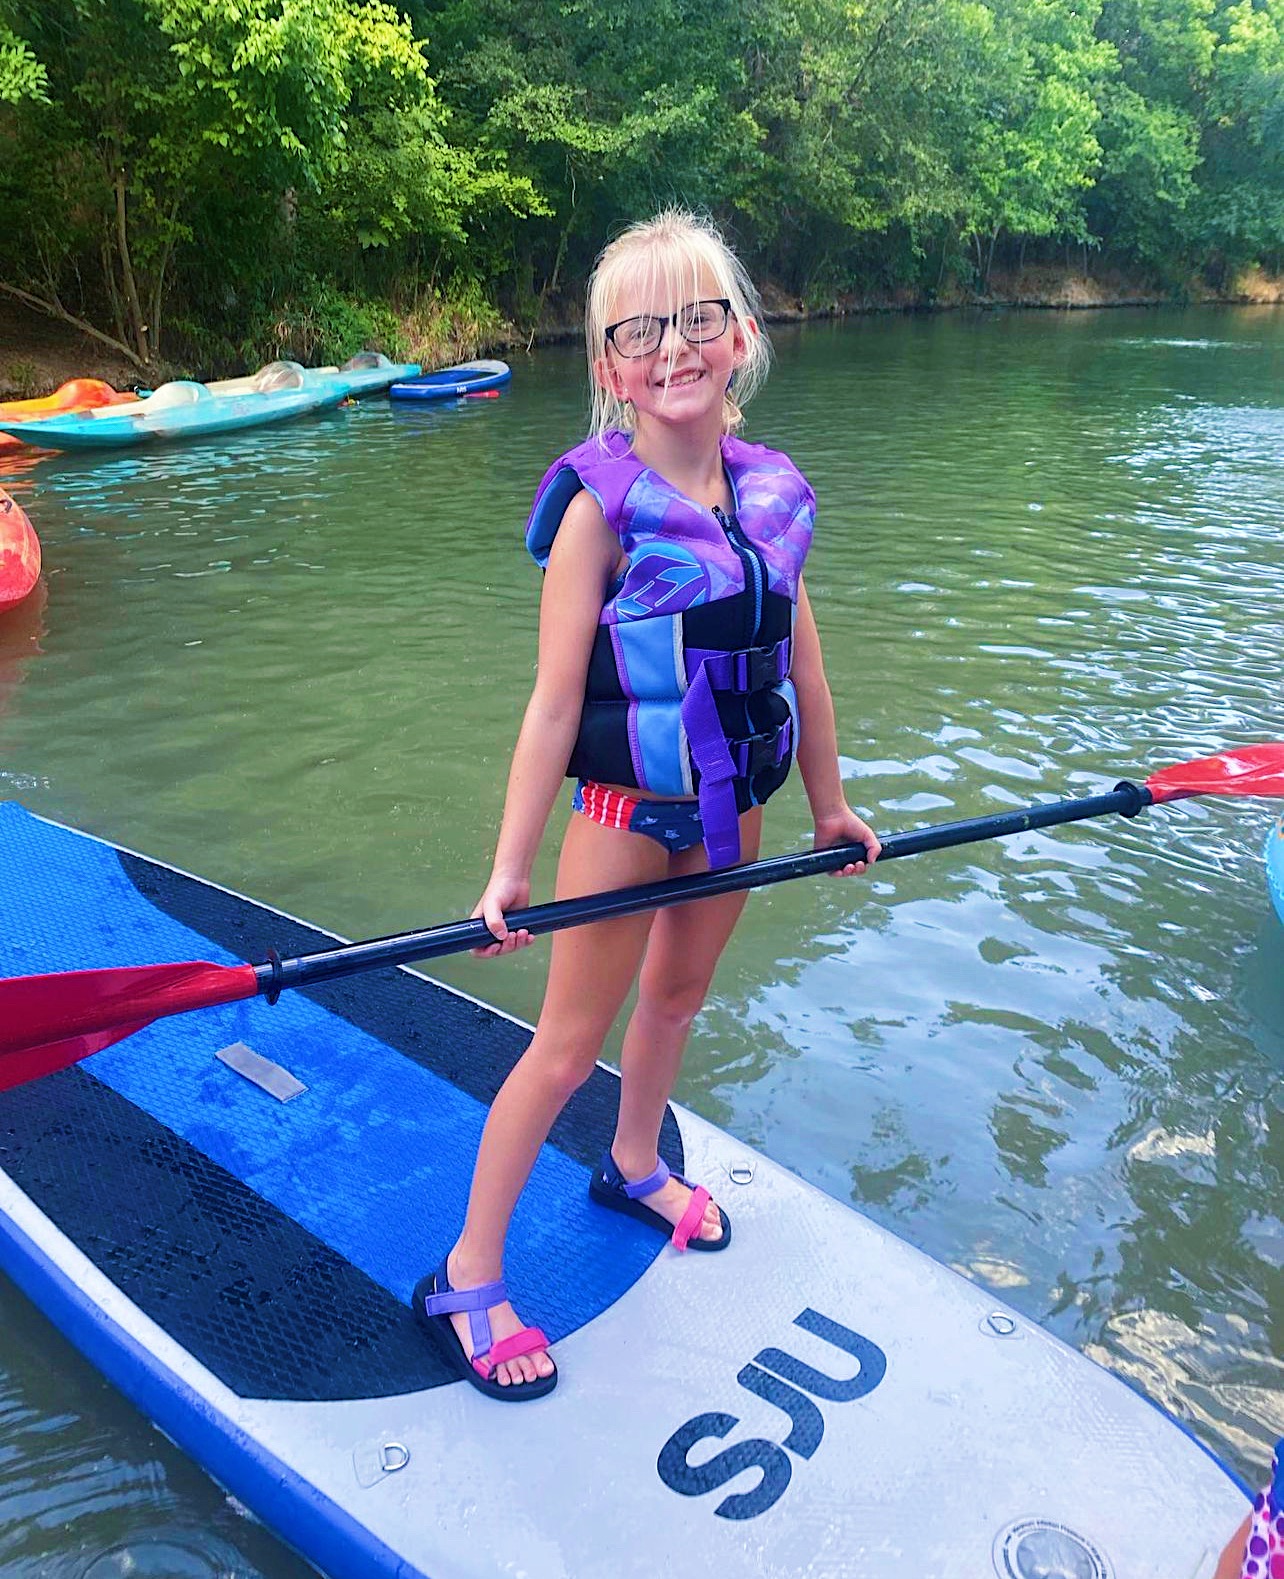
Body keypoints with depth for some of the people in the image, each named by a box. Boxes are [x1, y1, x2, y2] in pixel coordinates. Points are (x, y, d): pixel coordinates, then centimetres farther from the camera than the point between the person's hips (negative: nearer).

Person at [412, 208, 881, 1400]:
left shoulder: (773, 495, -1)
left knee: (677, 997, 23)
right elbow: (555, 698, -19)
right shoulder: (602, 503, -17)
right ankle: (467, 1278, 18)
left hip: (731, 808, 6)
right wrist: (510, 869, -19)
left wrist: (828, 806, 14)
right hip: (627, 811, -5)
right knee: (568, 1043, 2)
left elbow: (800, 666, 7)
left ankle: (634, 1167, 50)